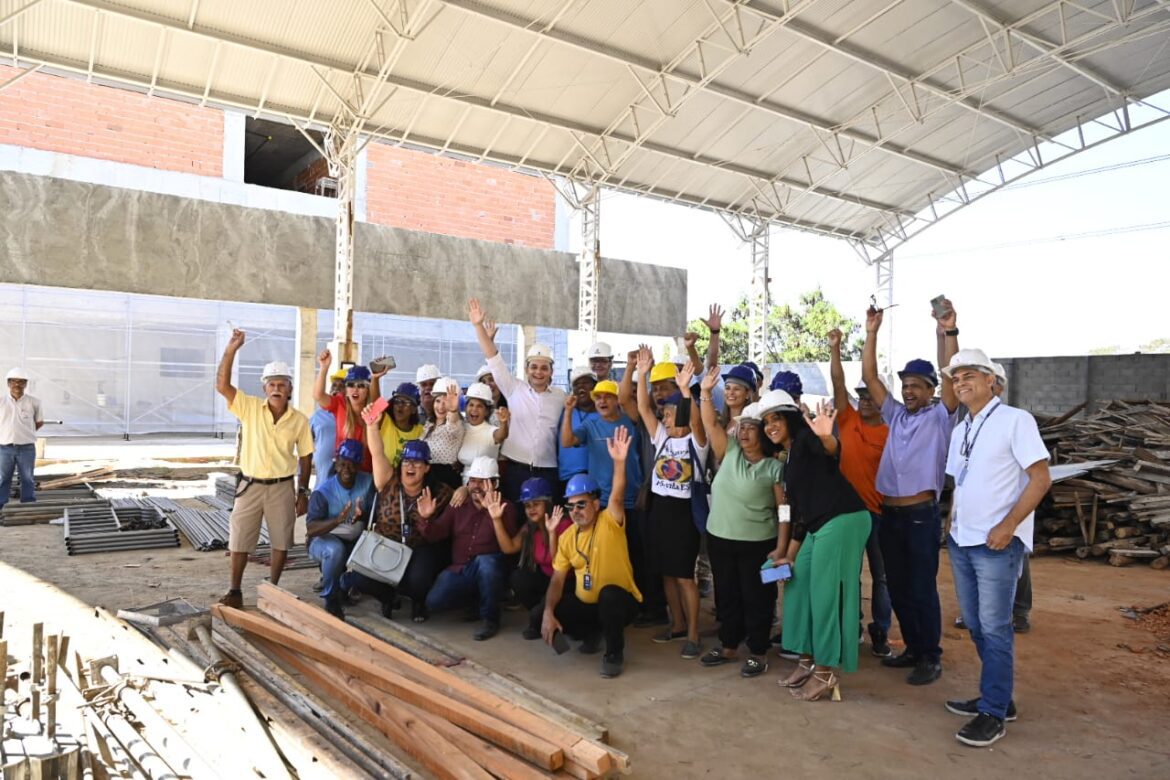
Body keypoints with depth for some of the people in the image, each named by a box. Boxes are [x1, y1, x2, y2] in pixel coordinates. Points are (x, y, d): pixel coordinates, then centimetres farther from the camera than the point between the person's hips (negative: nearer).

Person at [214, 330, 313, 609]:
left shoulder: (299, 420, -4)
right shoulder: (250, 408, -5)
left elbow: (305, 458, 2)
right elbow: (222, 385, -18)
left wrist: (302, 492, 0)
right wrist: (231, 350, -26)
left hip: (282, 487, 1)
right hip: (251, 485, 0)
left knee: (281, 541, 10)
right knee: (240, 540, 7)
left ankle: (272, 588, 26)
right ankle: (235, 591, 19)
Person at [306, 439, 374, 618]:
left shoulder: (367, 482, -7)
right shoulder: (323, 492, -18)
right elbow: (310, 529, -27)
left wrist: (362, 516, -33)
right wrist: (338, 520, -44)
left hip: (355, 541, 4)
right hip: (324, 539, -4)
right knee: (335, 550, -37)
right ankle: (331, 600, -15)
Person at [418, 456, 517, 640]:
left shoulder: (505, 507, -6)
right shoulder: (458, 505, 8)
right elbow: (435, 535, 7)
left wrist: (496, 518, -41)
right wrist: (427, 518, -15)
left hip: (489, 569, -4)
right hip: (459, 569, 4)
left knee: (484, 560, -38)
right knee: (434, 602, -18)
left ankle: (490, 618, -15)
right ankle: (474, 598, 14)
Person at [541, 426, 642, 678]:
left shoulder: (609, 523, -15)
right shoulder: (567, 537, 0)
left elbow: (616, 498, -36)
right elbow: (558, 579, 1)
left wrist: (619, 461, -52)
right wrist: (548, 611, -15)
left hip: (619, 600, -5)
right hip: (584, 603, 6)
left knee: (609, 593, -38)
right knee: (544, 617, -14)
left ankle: (614, 653, -11)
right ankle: (592, 633, 16)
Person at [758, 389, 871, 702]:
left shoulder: (806, 437, -6)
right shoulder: (789, 461, 20)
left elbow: (832, 450, -31)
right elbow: (799, 509, 21)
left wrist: (825, 437, -55)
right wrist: (789, 554, 22)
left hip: (843, 521, -10)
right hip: (819, 527, 10)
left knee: (826, 594, -5)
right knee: (800, 589, 13)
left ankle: (826, 673, 8)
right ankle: (807, 662, 26)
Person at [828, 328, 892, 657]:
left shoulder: (891, 434, -5)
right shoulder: (848, 420, 2)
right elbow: (838, 383, -5)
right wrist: (835, 348, -14)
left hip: (878, 512, -3)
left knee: (881, 576, 9)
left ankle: (880, 633, 21)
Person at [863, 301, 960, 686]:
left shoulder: (940, 418, -1)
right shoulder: (895, 415, 12)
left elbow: (952, 378, -17)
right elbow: (869, 377, 8)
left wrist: (949, 332, -27)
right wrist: (871, 334, 0)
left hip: (921, 515, -5)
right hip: (889, 515, 6)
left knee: (922, 589, 0)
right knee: (897, 588, 12)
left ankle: (931, 658, 12)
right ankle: (913, 648, 27)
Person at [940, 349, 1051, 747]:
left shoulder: (1015, 419, -9)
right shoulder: (960, 430, 14)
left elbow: (1041, 478, -12)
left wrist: (1007, 526, -18)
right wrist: (952, 526, 10)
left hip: (997, 542, -7)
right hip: (961, 540, 8)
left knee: (994, 627, -3)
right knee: (975, 623, 13)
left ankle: (993, 714, 6)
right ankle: (998, 696, 26)